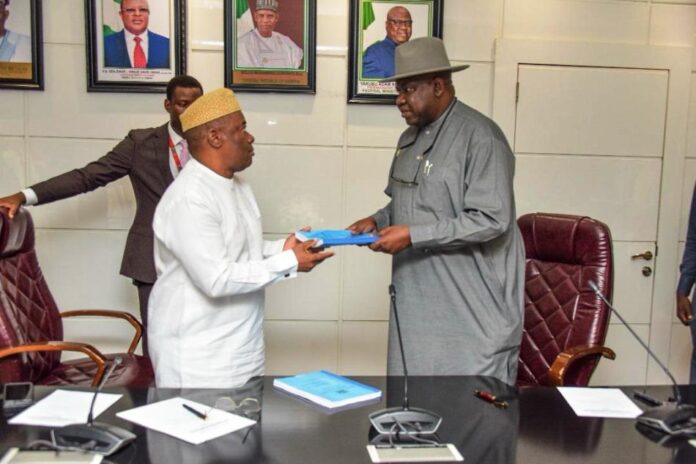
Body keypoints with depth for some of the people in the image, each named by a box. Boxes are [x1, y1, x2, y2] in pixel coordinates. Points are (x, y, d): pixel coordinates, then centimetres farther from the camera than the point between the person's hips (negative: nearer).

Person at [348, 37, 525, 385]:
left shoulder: (480, 136, -13)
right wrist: (378, 221, 4)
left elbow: (492, 220, -20)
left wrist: (414, 236, -20)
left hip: (472, 311, -7)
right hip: (417, 301, 8)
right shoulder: (410, 138, 13)